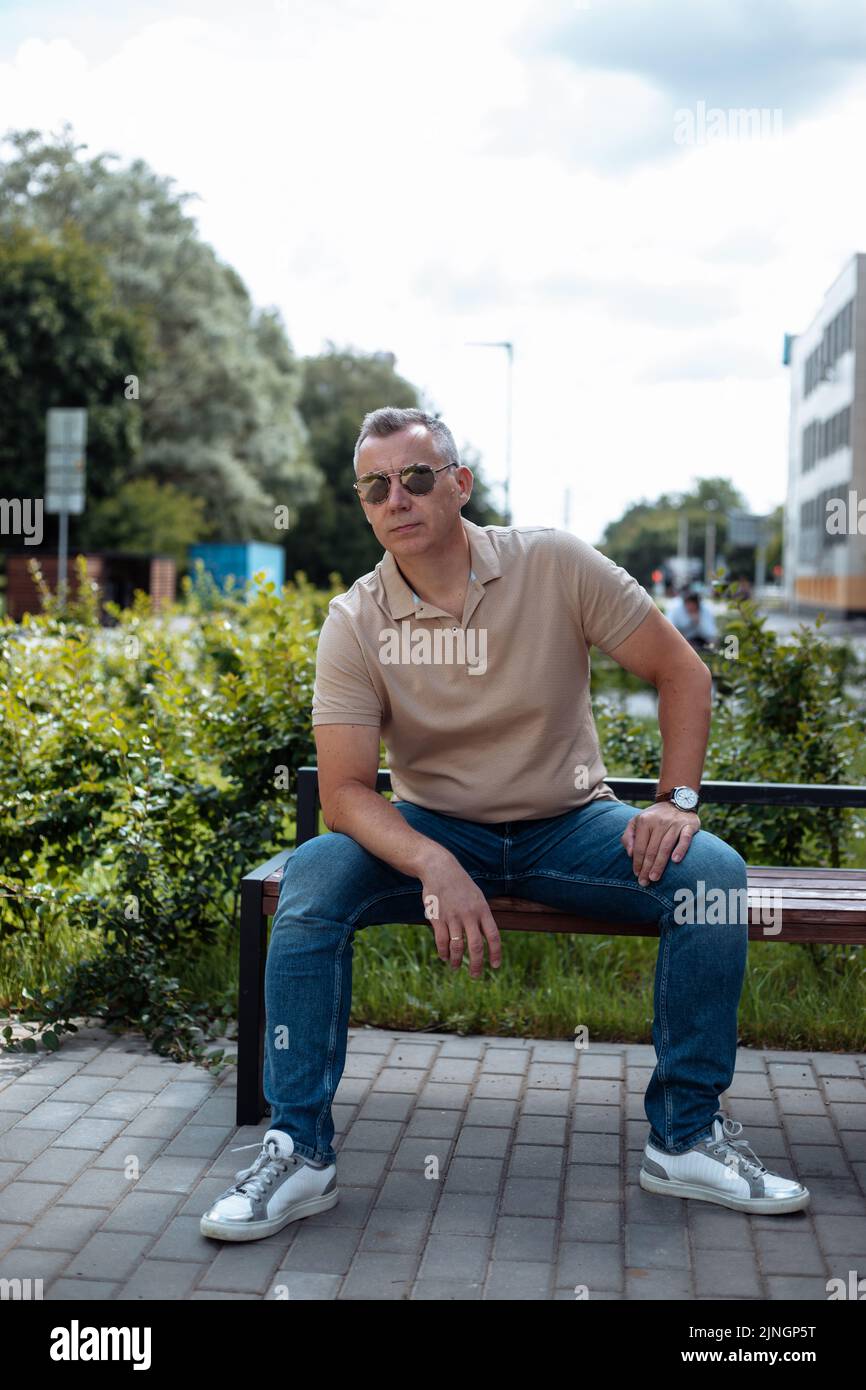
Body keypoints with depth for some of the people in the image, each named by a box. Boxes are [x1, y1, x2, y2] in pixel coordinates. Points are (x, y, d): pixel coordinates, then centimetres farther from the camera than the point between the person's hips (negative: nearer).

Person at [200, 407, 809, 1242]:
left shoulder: (555, 564, -10)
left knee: (711, 871, -24)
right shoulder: (354, 623, -10)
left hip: (568, 824, 1)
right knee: (311, 879, -27)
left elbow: (680, 671, -4)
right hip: (431, 830, 0)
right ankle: (298, 1150, -16)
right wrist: (434, 867, -35)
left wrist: (677, 800, -16)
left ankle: (685, 1137, -9)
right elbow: (345, 790, -16)